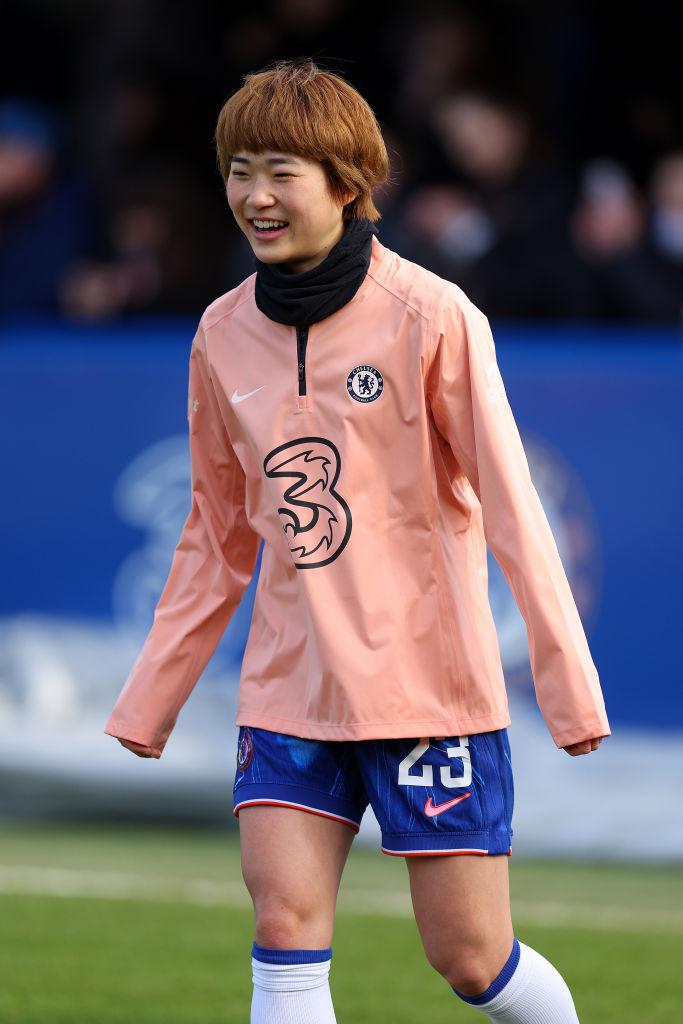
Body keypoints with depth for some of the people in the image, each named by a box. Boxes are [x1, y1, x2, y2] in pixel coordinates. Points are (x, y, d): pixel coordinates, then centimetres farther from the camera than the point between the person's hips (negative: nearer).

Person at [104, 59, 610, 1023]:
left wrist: (570, 687, -11)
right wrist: (148, 702, 14)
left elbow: (510, 504, -8)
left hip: (432, 682, -4)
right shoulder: (225, 336, 5)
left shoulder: (431, 317, -9)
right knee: (285, 931, -9)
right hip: (291, 686, 4)